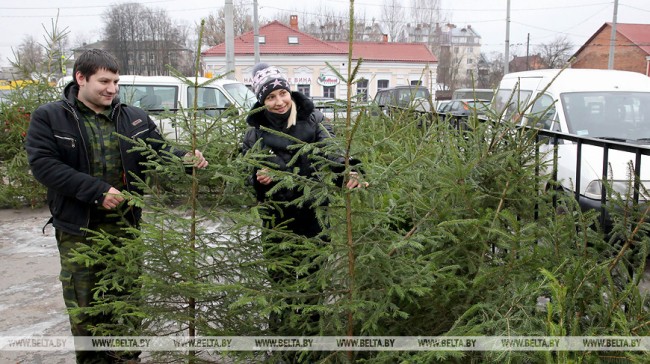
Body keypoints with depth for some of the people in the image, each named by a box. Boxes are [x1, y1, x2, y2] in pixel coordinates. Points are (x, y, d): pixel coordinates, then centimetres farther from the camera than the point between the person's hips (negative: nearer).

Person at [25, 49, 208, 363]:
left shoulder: (134, 118, 5)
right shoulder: (48, 118, -4)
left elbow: (160, 151, 5)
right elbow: (43, 163, -15)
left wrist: (187, 159, -19)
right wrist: (97, 190, -23)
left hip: (125, 225, 3)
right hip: (78, 230, -3)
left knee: (127, 299, 13)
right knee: (84, 305, 9)